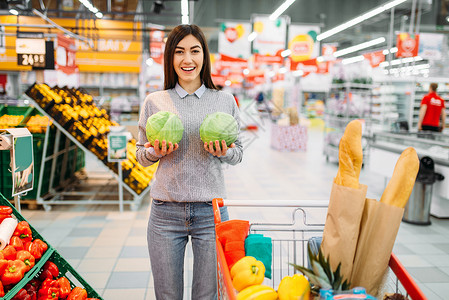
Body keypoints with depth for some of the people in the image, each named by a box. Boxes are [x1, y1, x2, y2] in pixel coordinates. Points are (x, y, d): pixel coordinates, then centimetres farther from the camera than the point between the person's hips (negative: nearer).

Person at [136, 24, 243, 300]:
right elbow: (141, 157, 11)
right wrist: (157, 151, -10)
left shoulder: (225, 101, 6)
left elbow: (239, 154, 11)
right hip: (166, 212, 0)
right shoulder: (154, 101, 5)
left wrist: (224, 152, -11)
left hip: (211, 211, 0)